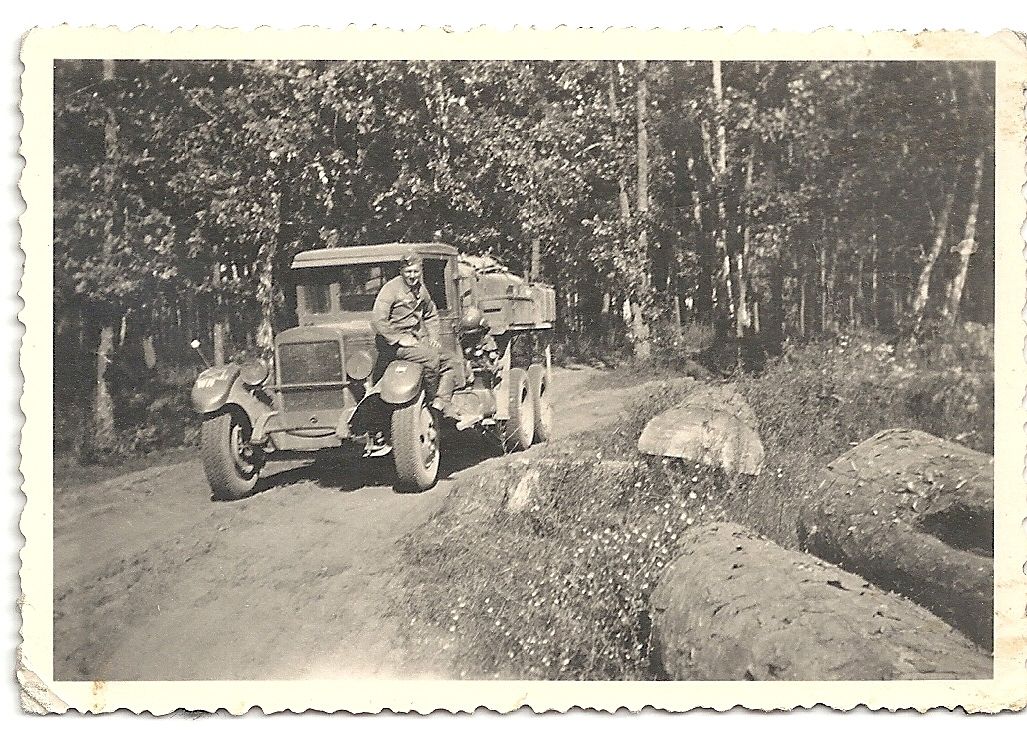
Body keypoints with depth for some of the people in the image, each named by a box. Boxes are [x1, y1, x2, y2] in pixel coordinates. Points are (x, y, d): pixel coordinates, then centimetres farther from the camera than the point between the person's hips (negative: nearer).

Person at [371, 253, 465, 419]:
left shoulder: (420, 288, 13)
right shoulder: (391, 288, -11)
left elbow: (431, 314, 29)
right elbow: (377, 320, -18)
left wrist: (433, 338, 14)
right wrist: (400, 339, -19)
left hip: (419, 340, 8)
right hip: (396, 343, -8)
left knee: (454, 361, -3)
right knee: (431, 357, -32)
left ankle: (442, 401, -16)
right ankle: (433, 398, -14)